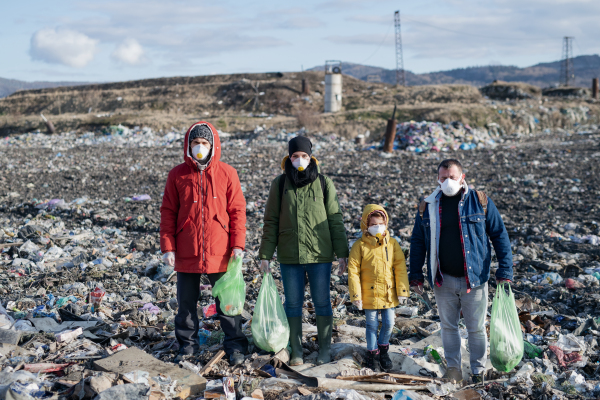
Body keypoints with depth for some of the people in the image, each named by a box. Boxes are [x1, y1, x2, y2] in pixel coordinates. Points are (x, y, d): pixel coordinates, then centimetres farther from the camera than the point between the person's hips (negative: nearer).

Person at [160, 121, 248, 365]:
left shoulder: (227, 174, -1)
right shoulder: (177, 175, 1)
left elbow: (237, 210, 0)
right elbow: (168, 213, 3)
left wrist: (238, 244, -7)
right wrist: (168, 247, -3)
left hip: (219, 252, -1)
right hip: (186, 252, 1)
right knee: (186, 302, 11)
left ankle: (235, 346, 17)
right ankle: (187, 344, 26)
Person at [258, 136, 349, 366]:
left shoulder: (324, 183, 2)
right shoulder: (280, 184, 3)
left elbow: (335, 219, 3)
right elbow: (271, 222, 5)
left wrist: (342, 253, -1)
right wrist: (265, 255, 1)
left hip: (320, 254, -1)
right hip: (289, 256, 1)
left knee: (322, 302, 5)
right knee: (293, 303, 7)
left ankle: (324, 350, 16)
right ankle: (296, 351, 18)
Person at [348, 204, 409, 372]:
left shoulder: (392, 243, 1)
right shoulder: (360, 245, -7)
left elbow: (400, 268, 3)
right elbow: (353, 270, -6)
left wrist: (402, 291, -1)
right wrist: (356, 295, -9)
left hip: (389, 294, 3)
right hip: (369, 294, -2)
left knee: (389, 324, 9)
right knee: (372, 325, 6)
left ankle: (383, 349, 31)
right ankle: (373, 354, 22)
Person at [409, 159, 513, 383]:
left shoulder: (480, 202, -3)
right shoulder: (428, 207, 2)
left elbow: (499, 236, 0)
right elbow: (417, 242, 11)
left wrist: (504, 271, -5)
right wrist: (415, 275, 7)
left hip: (474, 279, -2)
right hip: (443, 280, 2)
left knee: (476, 328, 6)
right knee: (449, 326, 12)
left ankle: (478, 371, 21)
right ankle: (453, 367, 27)